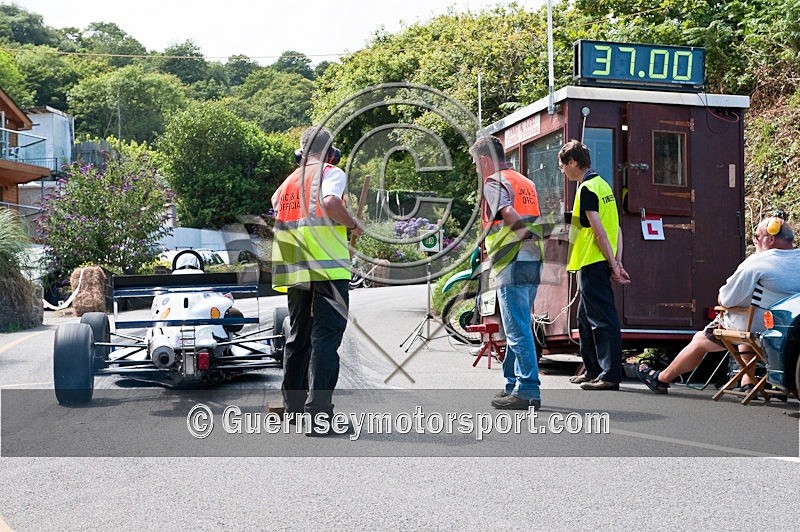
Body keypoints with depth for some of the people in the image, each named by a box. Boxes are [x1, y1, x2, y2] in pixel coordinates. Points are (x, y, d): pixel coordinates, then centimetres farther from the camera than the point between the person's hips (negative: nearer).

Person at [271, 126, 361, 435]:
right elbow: (331, 201, -21)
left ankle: (293, 406, 25)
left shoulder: (288, 181, 17)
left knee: (298, 336, 17)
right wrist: (353, 225, -7)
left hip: (294, 270, 6)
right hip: (327, 268, -6)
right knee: (325, 337, -8)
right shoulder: (331, 173, -1)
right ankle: (318, 414, -14)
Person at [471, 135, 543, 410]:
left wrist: (523, 232, -12)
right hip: (532, 263, 9)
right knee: (517, 328, 16)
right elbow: (534, 221, 17)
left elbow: (509, 214, -24)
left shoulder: (494, 183, -6)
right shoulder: (525, 182, 21)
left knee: (518, 330, -7)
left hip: (512, 264, -9)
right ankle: (513, 384, 23)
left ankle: (528, 390, -7)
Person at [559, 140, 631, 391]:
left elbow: (599, 231, -18)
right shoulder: (602, 184, 17)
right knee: (586, 318, 17)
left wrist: (613, 264, -15)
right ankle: (593, 370, 25)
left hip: (593, 264, -10)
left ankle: (610, 375, -4)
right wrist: (617, 262, 11)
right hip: (602, 262, 10)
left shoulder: (586, 189, -13)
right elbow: (616, 228, 14)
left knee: (602, 319, -7)